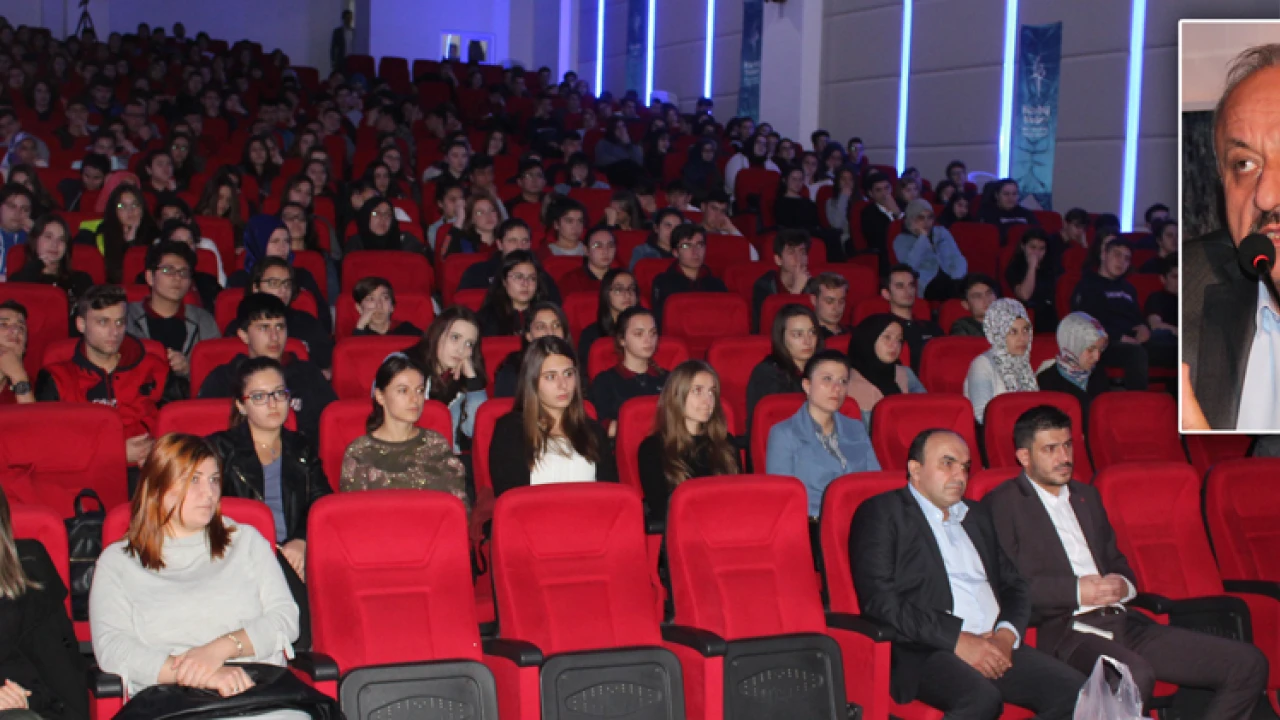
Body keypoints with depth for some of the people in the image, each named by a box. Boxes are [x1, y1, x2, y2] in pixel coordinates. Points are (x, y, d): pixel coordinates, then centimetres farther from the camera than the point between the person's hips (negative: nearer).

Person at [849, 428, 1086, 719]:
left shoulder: (978, 517, 26)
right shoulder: (881, 513, 3)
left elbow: (1015, 585, 22)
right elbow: (880, 599, -9)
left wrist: (1007, 634, 0)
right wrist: (958, 640, -14)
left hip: (996, 644, 7)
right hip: (927, 651, -7)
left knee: (1074, 689, -17)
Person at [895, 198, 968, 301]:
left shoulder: (942, 232, 21)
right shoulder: (902, 240, 8)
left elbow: (957, 258, 11)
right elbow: (910, 265, -10)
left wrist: (958, 279, -9)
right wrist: (923, 236, -5)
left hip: (952, 280, 4)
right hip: (927, 285, -4)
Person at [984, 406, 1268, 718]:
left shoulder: (1086, 496, 25)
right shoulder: (1002, 504, 1)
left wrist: (1123, 584, 6)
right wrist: (1076, 591, -12)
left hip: (1124, 623, 8)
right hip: (1065, 631, -7)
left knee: (1249, 663, -6)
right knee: (1133, 676, -40)